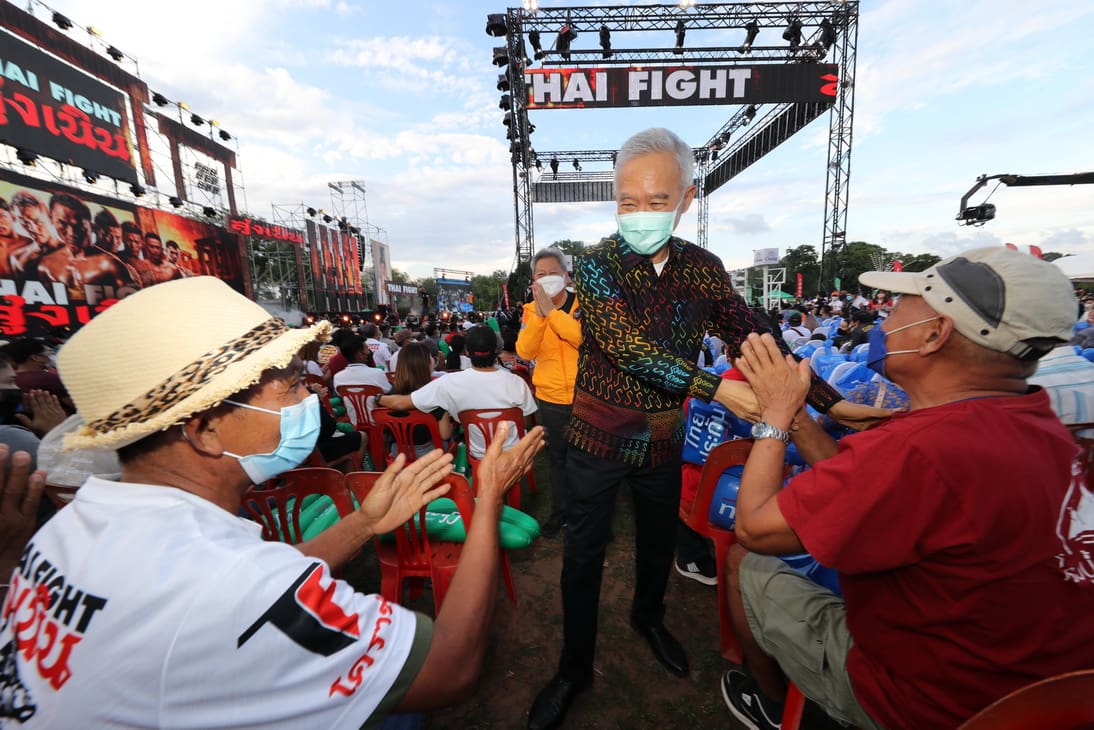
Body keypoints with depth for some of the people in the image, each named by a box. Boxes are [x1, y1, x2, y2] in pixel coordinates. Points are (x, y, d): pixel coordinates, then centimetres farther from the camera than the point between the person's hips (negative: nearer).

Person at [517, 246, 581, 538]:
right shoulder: (531, 310, 1)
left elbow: (586, 338, -25)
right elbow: (525, 351, -12)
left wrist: (550, 311, -25)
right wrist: (538, 314, -22)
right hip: (551, 398, 3)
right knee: (558, 456, 17)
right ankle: (560, 510, 37)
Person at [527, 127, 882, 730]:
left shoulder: (702, 267, -2)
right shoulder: (595, 263, -13)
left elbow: (751, 337, -1)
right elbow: (629, 347, -24)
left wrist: (829, 401, -8)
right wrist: (713, 388, -31)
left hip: (664, 439, 4)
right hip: (599, 437, -3)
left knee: (659, 540, 23)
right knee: (584, 552, 9)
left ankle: (649, 618, 54)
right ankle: (574, 669, 34)